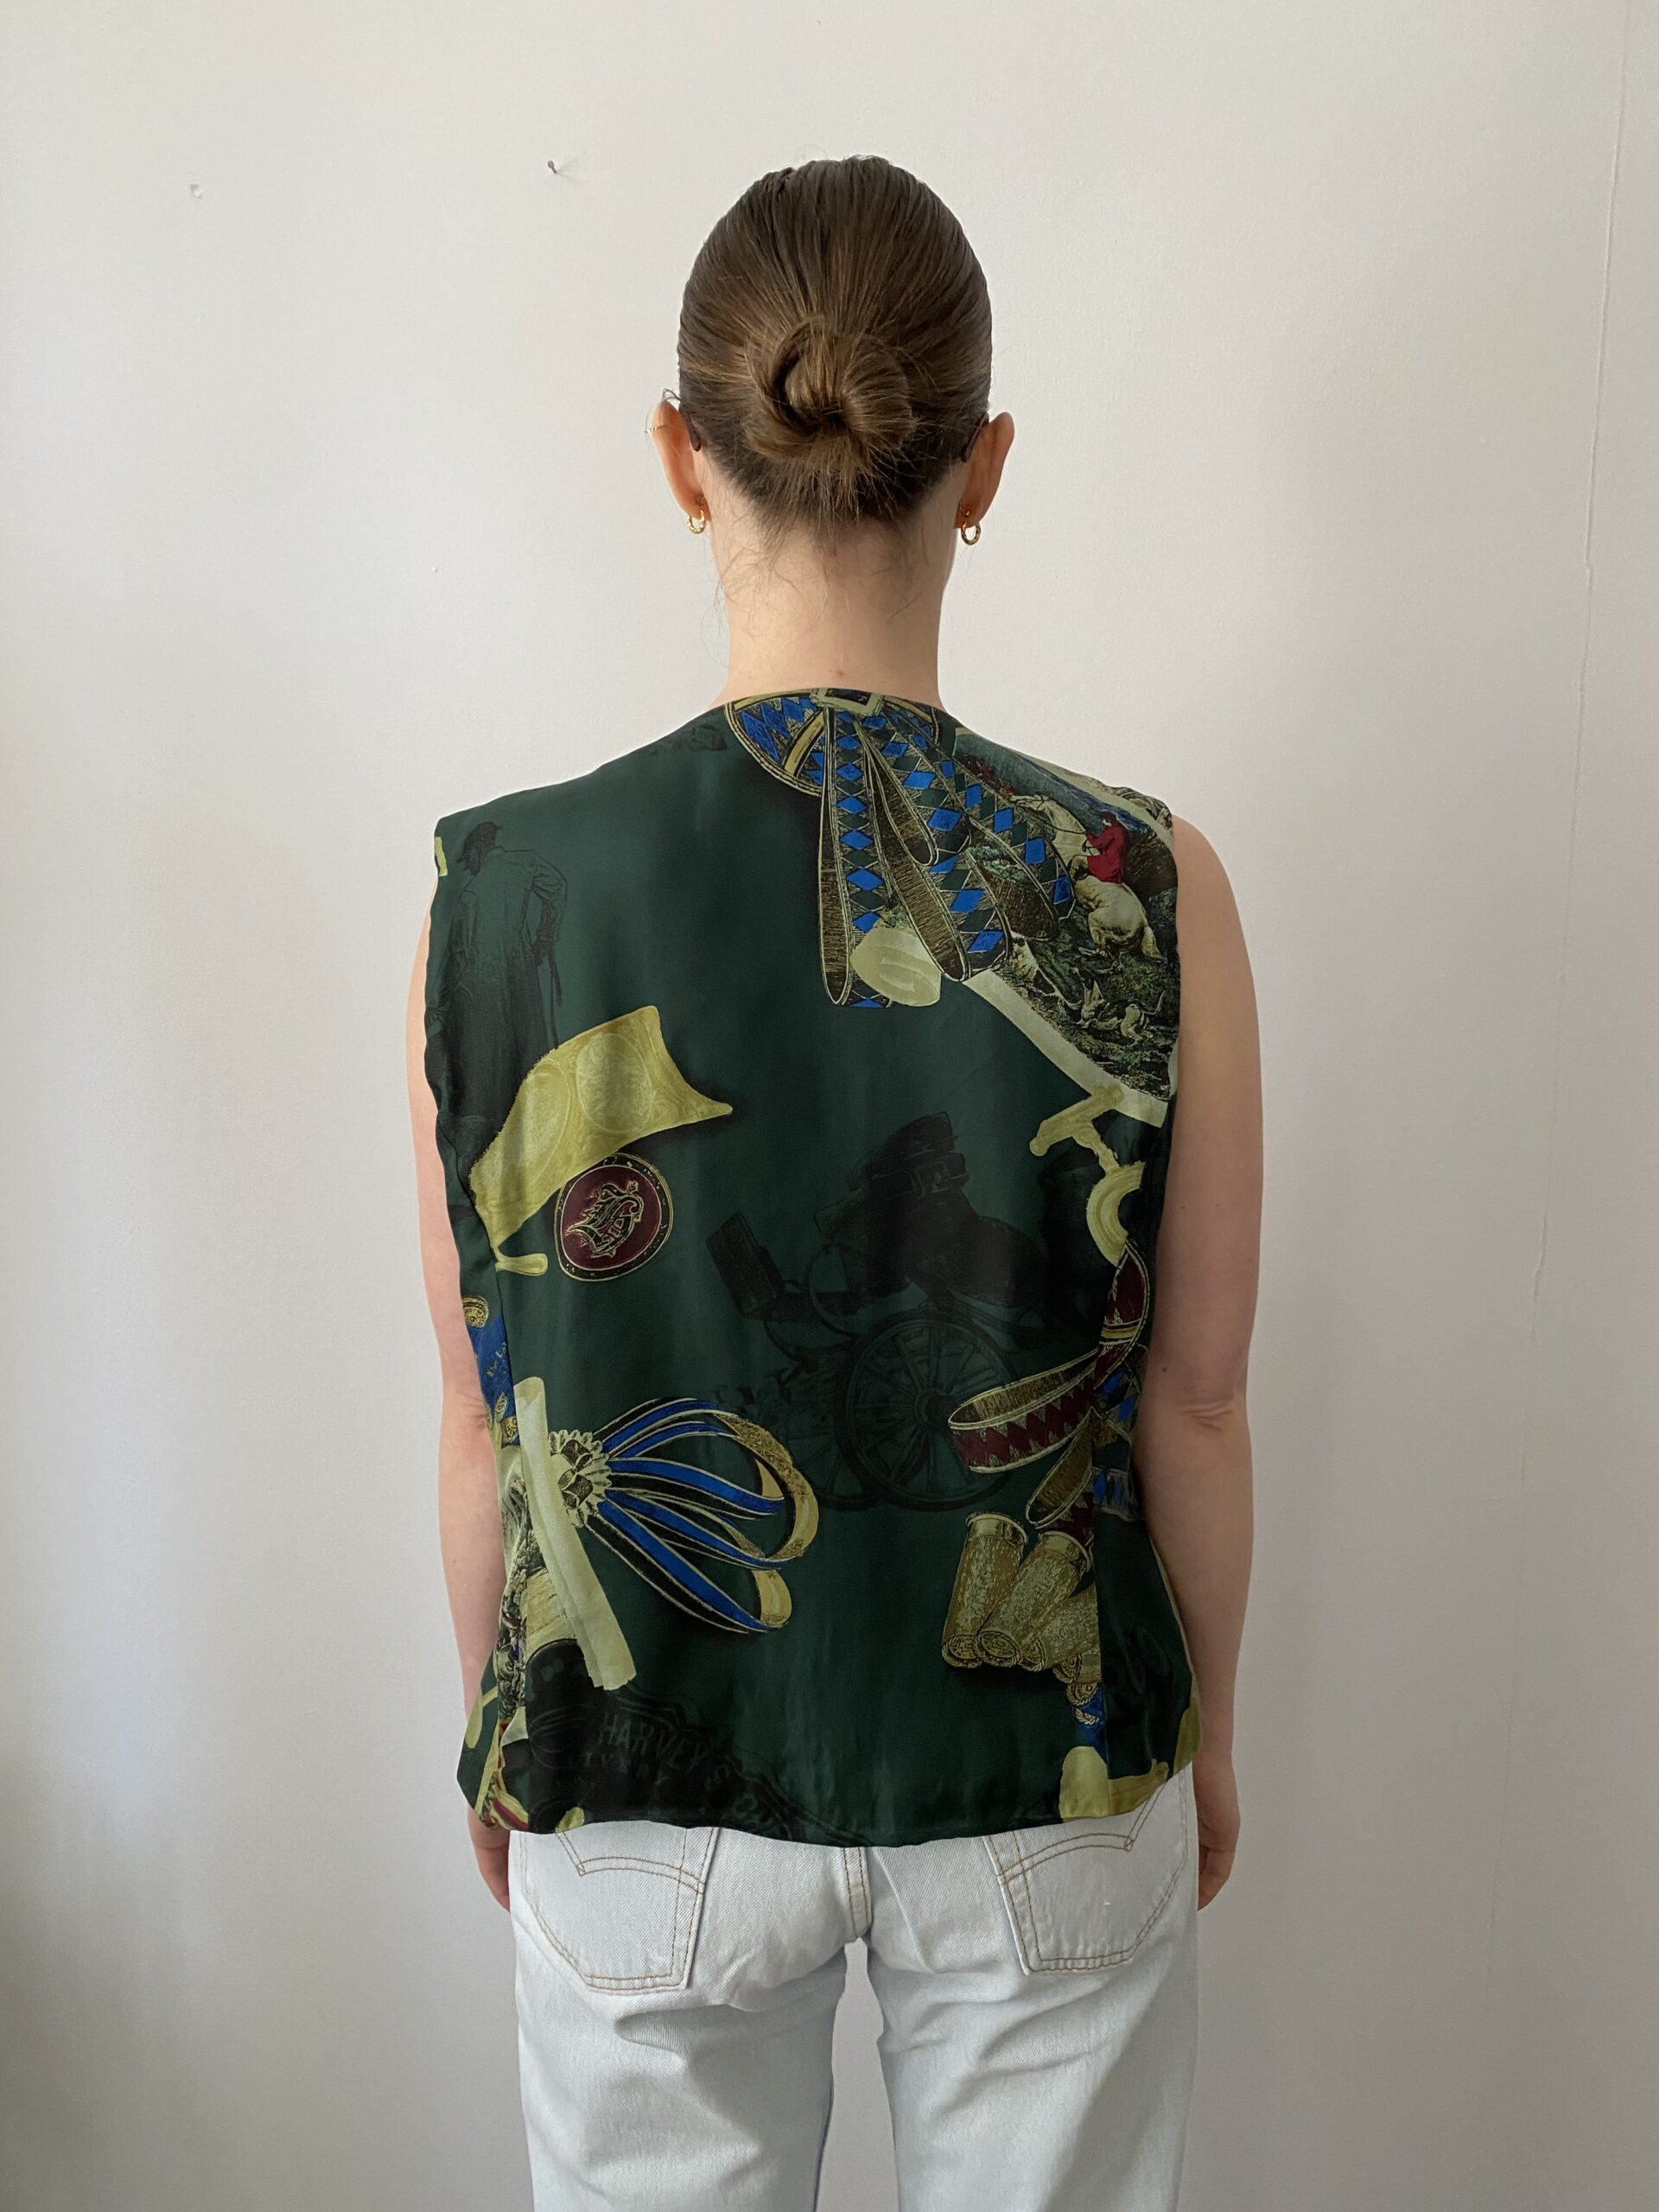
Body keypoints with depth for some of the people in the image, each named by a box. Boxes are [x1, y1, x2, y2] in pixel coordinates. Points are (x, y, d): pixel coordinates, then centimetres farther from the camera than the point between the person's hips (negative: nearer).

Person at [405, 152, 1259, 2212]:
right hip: (1043, 1782, 1)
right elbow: (1193, 1405, -8)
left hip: (643, 1794, 1)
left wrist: (494, 1738, 10)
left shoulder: (496, 889, -16)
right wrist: (1207, 1734, 9)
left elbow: (487, 1427, -8)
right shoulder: (1145, 889, -17)